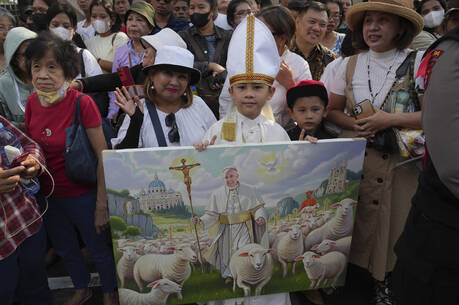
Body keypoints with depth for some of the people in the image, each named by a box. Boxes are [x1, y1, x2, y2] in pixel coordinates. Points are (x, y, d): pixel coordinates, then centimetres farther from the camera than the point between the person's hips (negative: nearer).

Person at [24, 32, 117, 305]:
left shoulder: (82, 103, -21)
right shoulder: (33, 101, -5)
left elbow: (103, 157, -20)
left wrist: (102, 205, -19)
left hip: (82, 195, -6)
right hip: (47, 195, 6)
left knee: (98, 249, 13)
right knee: (65, 249, 25)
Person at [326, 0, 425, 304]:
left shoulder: (418, 62, -2)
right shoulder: (350, 65, 7)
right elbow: (332, 110, 10)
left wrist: (390, 120, -16)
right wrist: (353, 124, -9)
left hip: (400, 162, -2)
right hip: (354, 160, 2)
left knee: (394, 223, 3)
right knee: (355, 221, 6)